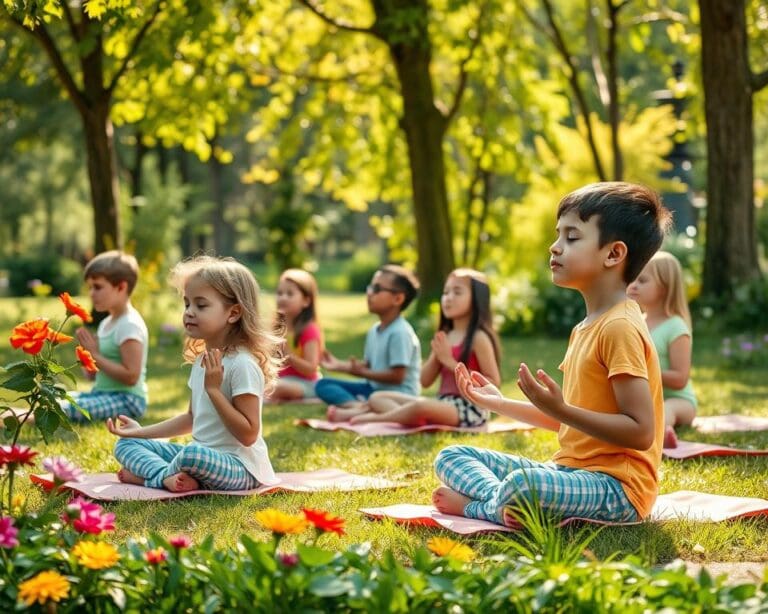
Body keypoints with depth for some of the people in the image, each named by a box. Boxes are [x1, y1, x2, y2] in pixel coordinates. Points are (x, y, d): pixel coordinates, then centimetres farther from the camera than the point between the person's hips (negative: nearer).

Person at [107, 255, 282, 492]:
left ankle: (150, 474, -10)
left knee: (192, 455, -40)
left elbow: (248, 435, -22)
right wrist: (141, 431, 17)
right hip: (203, 454, 9)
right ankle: (169, 477, -17)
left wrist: (213, 389, -24)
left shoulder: (243, 364, -19)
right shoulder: (202, 360, 10)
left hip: (240, 468, -9)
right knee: (126, 444, 9)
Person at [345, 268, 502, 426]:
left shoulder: (478, 338, -8)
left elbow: (494, 384, -13)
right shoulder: (444, 337, 15)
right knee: (377, 397, 3)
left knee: (421, 405, -39)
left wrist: (451, 363, -14)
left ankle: (376, 418, -15)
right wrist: (437, 355, -6)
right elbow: (425, 381, 13)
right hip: (444, 404, 9)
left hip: (469, 409, -9)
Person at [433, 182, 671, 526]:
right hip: (570, 470, 10)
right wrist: (501, 404, 19)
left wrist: (560, 410, -26)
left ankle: (478, 505, -8)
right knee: (452, 458, 10)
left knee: (524, 486, -39)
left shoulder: (620, 328, -15)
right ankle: (503, 501, -15)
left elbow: (641, 432, -20)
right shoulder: (584, 329, 15)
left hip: (616, 485, -10)